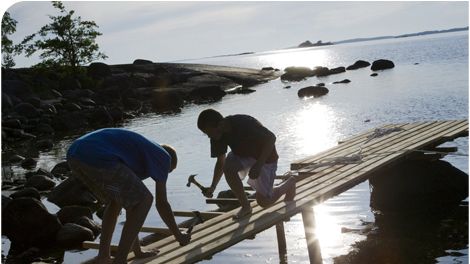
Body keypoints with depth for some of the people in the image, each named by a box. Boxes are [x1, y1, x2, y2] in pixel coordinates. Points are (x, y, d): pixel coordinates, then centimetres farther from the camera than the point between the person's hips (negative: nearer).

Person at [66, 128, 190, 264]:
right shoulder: (163, 156, 16)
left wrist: (137, 251, 42)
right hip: (98, 157, -9)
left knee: (115, 202, 29)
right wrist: (179, 235, 28)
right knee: (144, 200, 6)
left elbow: (130, 204, 39)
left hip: (73, 155, 9)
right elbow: (161, 204, 13)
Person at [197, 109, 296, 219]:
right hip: (244, 154, 6)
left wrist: (258, 165, -38)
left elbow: (271, 138, -33)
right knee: (228, 166, -26)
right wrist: (213, 187, -15)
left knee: (263, 201, -4)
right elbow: (221, 162, -4)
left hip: (265, 156, -6)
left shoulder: (244, 124, -35)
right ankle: (245, 207, -9)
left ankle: (289, 184, 26)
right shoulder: (219, 136, -13)